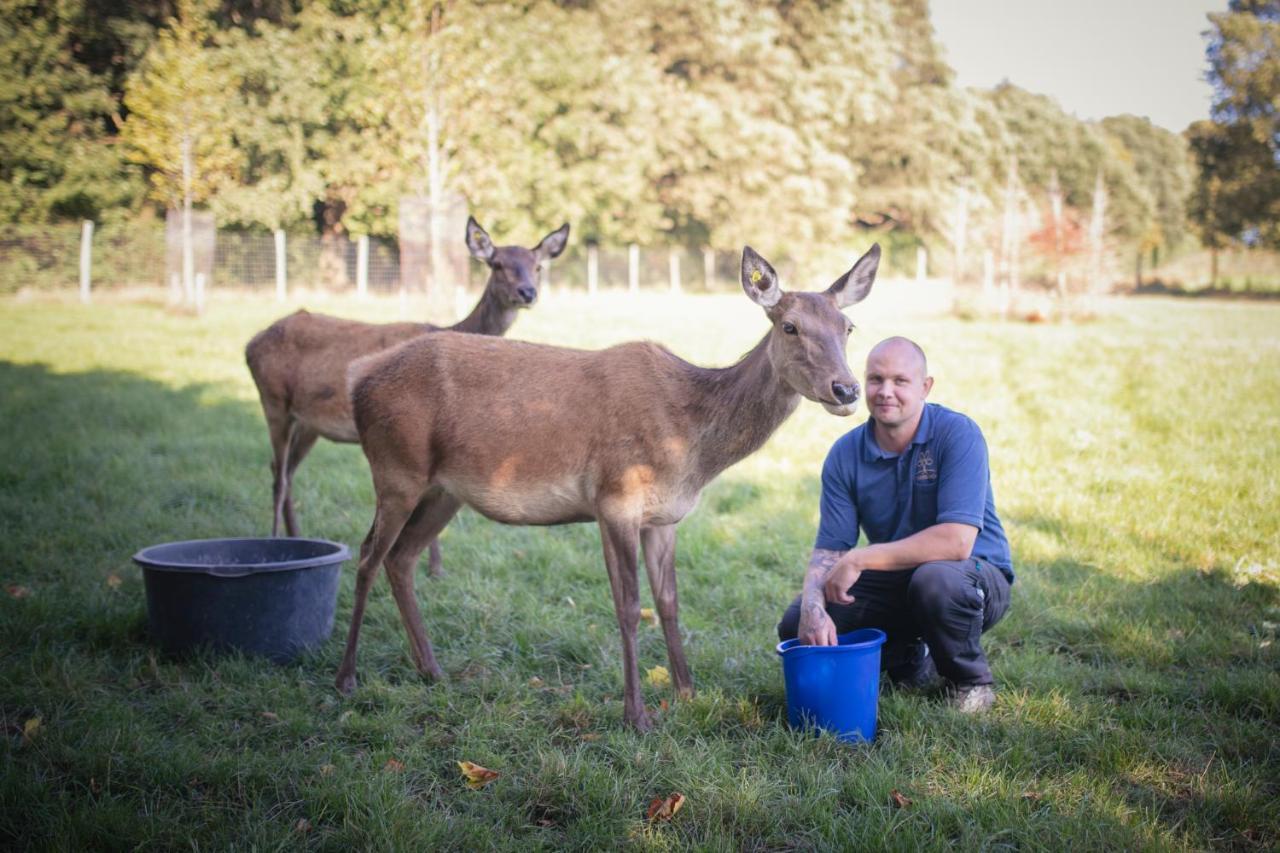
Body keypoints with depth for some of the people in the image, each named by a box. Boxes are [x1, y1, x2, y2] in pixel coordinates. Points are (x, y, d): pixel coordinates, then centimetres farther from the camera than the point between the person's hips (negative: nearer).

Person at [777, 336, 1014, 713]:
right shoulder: (845, 454, -7)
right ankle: (911, 657, 11)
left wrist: (860, 559, -31)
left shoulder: (958, 435, -21)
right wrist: (812, 605, -31)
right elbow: (829, 550, -9)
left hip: (975, 577, -4)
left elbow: (957, 541, -32)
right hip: (894, 581, 5)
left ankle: (972, 680, -7)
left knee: (935, 580, -39)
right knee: (797, 624, -12)